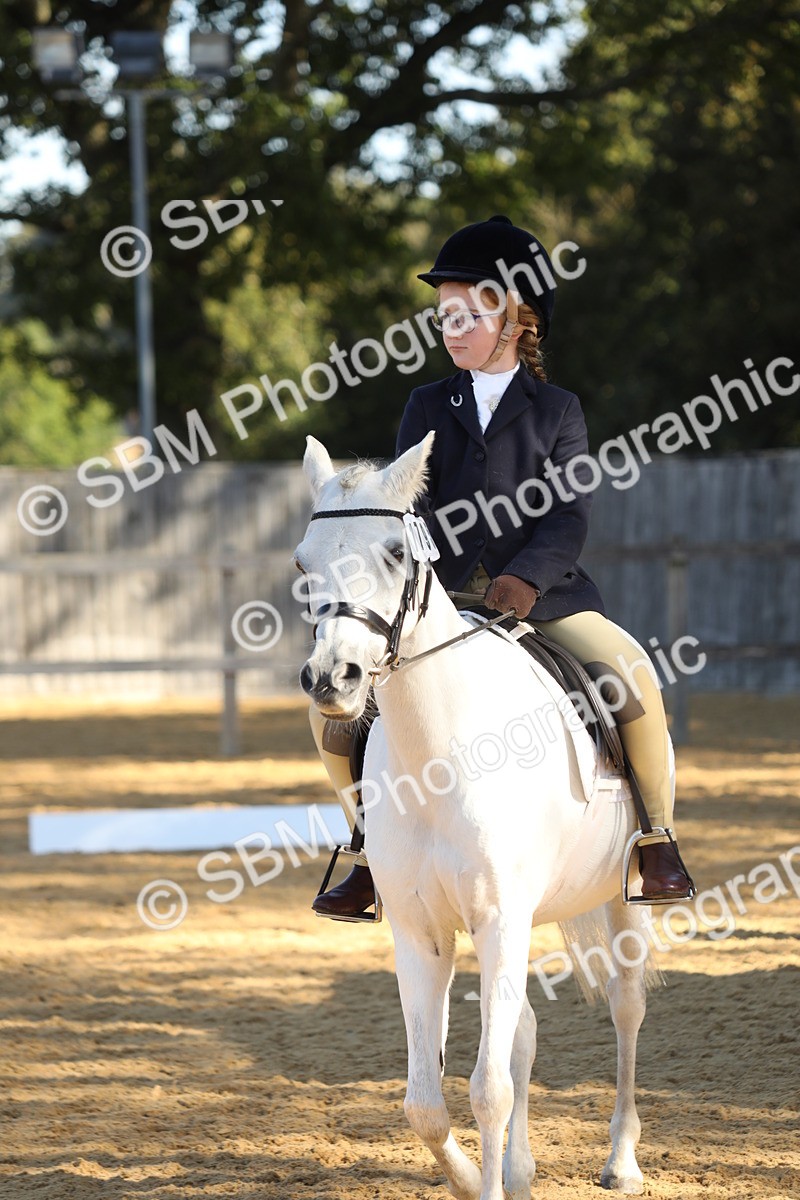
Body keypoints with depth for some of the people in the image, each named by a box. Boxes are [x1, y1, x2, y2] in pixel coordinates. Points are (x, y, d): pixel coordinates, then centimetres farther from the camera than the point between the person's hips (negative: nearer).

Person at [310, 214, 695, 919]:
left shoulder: (557, 410, 5)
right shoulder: (428, 407, 12)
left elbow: (570, 517, -6)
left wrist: (526, 578, -24)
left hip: (542, 593, -2)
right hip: (441, 596, 3)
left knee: (630, 672, -28)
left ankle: (657, 840, -11)